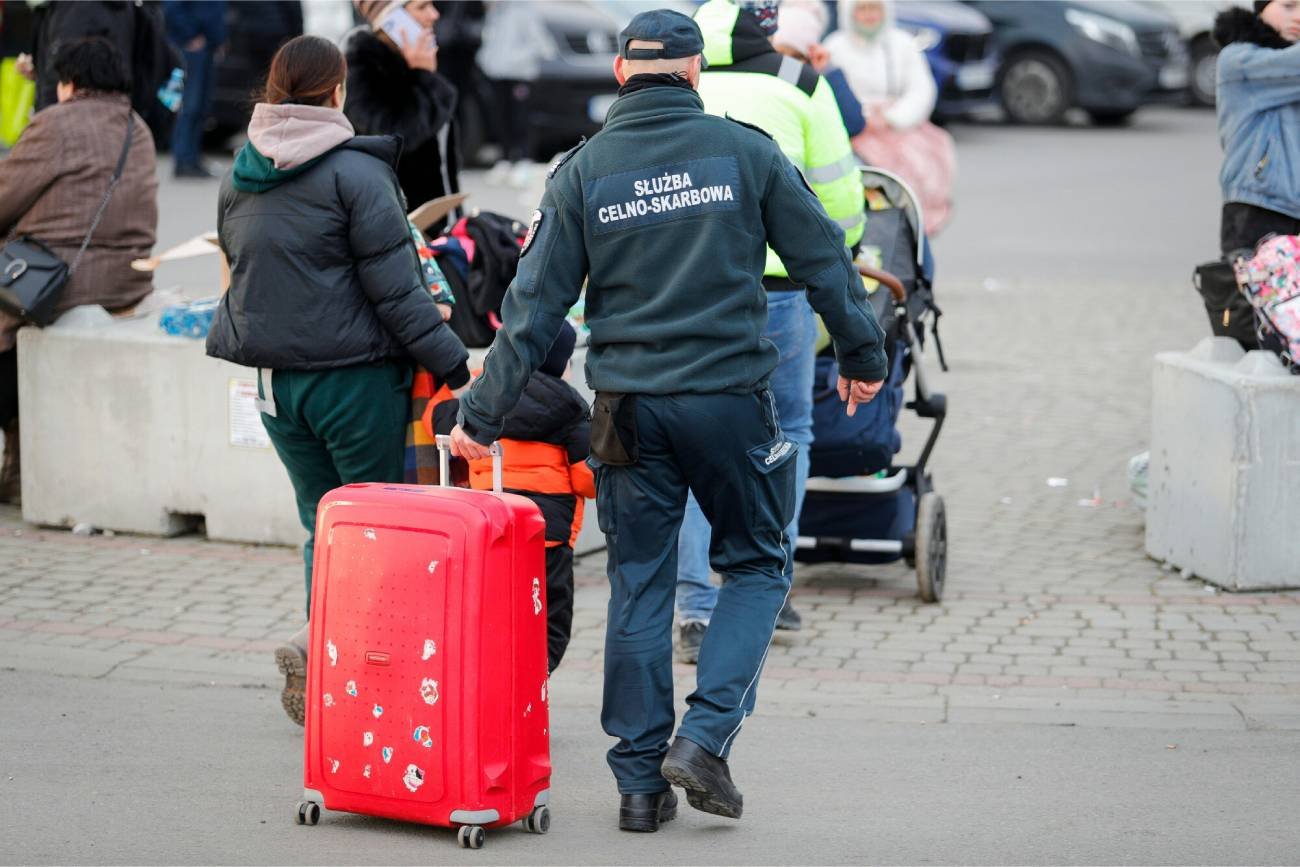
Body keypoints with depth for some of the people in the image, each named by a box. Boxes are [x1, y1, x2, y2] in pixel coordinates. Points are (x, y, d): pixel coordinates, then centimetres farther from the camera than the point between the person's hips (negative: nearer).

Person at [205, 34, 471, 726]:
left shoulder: (238, 180, 9)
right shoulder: (354, 173, -12)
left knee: (322, 524, 16)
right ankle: (319, 645, -10)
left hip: (274, 378, 7)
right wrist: (451, 364, -11)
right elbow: (395, 287, -14)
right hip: (355, 377, -6)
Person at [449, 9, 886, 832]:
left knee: (639, 589, 10)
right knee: (756, 567, 13)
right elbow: (823, 256, 4)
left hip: (630, 408, 2)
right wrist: (863, 355, 18)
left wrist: (483, 416, 6)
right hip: (730, 397, -2)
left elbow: (534, 305, 0)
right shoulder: (744, 150, -2)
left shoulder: (584, 170, 1)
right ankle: (705, 737, -4)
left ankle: (640, 780, 10)